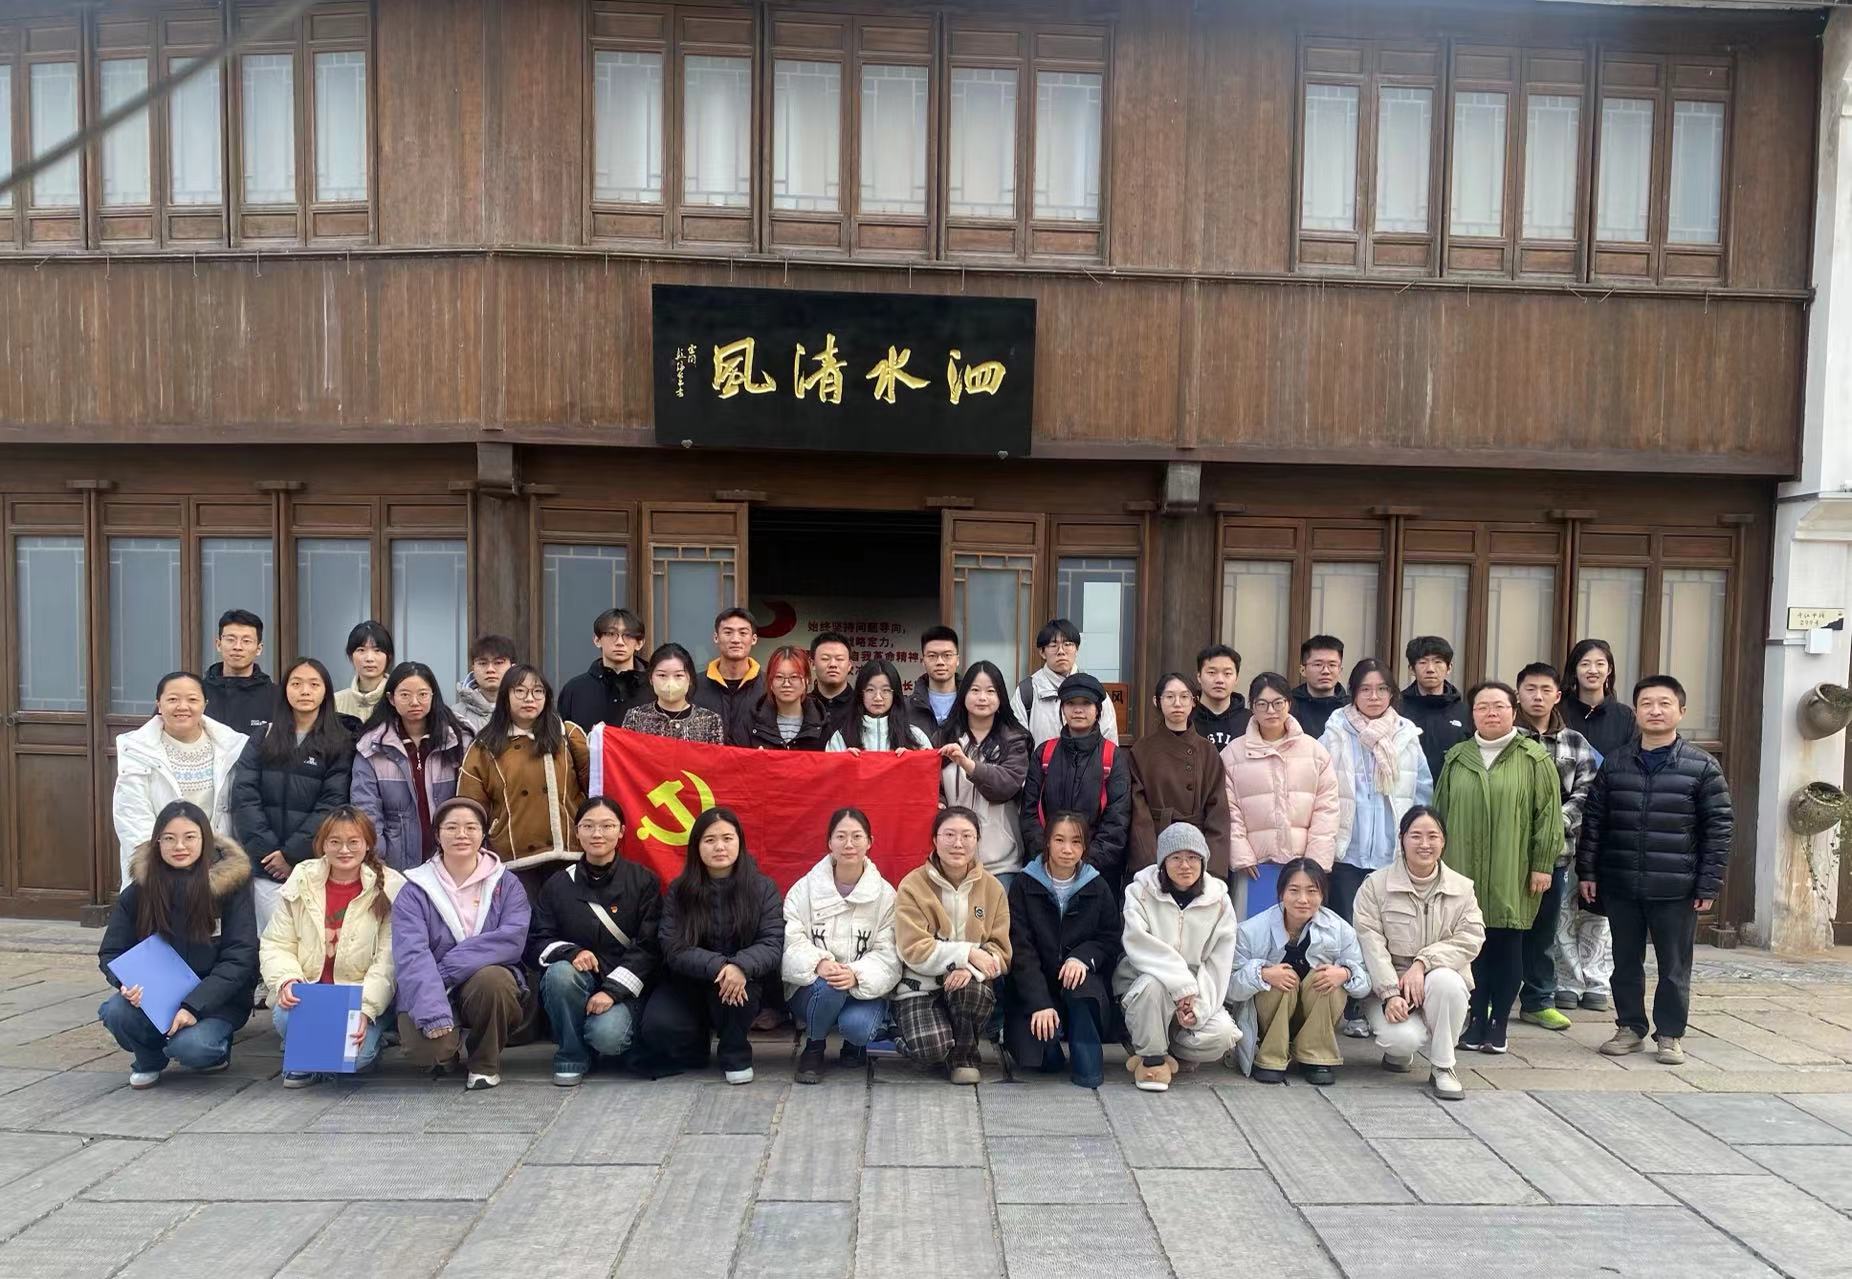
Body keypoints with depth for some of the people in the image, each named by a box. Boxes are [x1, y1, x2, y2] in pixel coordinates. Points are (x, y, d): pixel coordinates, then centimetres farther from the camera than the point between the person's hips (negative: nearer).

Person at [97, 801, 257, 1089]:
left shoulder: (230, 882, -11)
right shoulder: (141, 887, -2)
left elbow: (240, 957, -13)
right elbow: (111, 952, 3)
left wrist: (194, 1006, -23)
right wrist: (128, 983, -20)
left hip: (215, 1000, -3)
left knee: (190, 1046, -30)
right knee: (115, 1011, -26)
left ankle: (217, 1047, 8)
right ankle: (149, 1059, 7)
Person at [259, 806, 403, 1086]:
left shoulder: (390, 888, -6)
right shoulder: (301, 881, 4)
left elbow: (388, 959, -10)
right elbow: (275, 945, 3)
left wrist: (366, 1008, -22)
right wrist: (286, 979, -18)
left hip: (364, 998, -3)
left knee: (352, 1055, -26)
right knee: (285, 1015, -29)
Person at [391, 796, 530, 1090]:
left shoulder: (506, 883, 1)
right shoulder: (415, 890, -2)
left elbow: (512, 939, -15)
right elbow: (412, 955, -15)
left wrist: (448, 967, -23)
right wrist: (433, 1013, -30)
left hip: (488, 983, 0)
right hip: (431, 990, 0)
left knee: (492, 979, -34)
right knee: (425, 1050, -28)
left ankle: (484, 1063, -5)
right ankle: (451, 1047, 12)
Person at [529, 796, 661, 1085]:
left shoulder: (644, 882, 0)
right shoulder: (557, 885, 6)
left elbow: (649, 946, -6)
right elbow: (536, 942, 1)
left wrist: (613, 991, -18)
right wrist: (571, 952, -21)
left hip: (623, 988, -2)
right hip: (573, 986, 2)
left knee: (607, 1035, -31)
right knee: (561, 972, -32)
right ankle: (572, 1057, -9)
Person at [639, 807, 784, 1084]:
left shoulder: (762, 887, -6)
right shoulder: (679, 891, -3)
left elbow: (773, 943, -14)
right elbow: (674, 948, -14)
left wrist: (740, 966, -36)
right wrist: (718, 966, -32)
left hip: (743, 984, -1)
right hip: (689, 984, 1)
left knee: (735, 981, -35)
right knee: (657, 1027, -26)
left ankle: (736, 1055, -7)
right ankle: (695, 1048, 11)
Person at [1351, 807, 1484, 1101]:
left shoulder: (1462, 887, 3)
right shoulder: (1375, 885, -4)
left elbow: (1470, 939, -8)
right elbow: (1371, 944, -12)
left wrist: (1423, 962, -23)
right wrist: (1390, 994, -23)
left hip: (1441, 981, 2)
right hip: (1389, 985, -2)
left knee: (1445, 980, -35)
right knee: (1403, 1037, -31)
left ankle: (1443, 1068, -12)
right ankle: (1399, 1051, 12)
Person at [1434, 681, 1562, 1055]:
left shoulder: (1534, 759, 0)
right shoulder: (1456, 759, 10)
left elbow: (1548, 815, -3)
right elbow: (1440, 813, 13)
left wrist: (1542, 865, -7)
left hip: (1512, 877, -3)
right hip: (1465, 873, 3)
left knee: (1507, 948, 4)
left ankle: (1498, 1023, 15)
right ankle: (1477, 1019, 16)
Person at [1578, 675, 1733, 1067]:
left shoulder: (1703, 767, -3)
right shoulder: (1614, 764, 4)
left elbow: (1719, 828, -3)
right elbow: (1593, 820, 7)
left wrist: (1709, 885, -7)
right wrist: (1587, 871, 3)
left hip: (1677, 888, -2)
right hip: (1619, 885, 2)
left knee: (1674, 966, 8)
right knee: (1625, 962, 12)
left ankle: (1670, 1033, 23)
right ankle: (1630, 1027, 25)